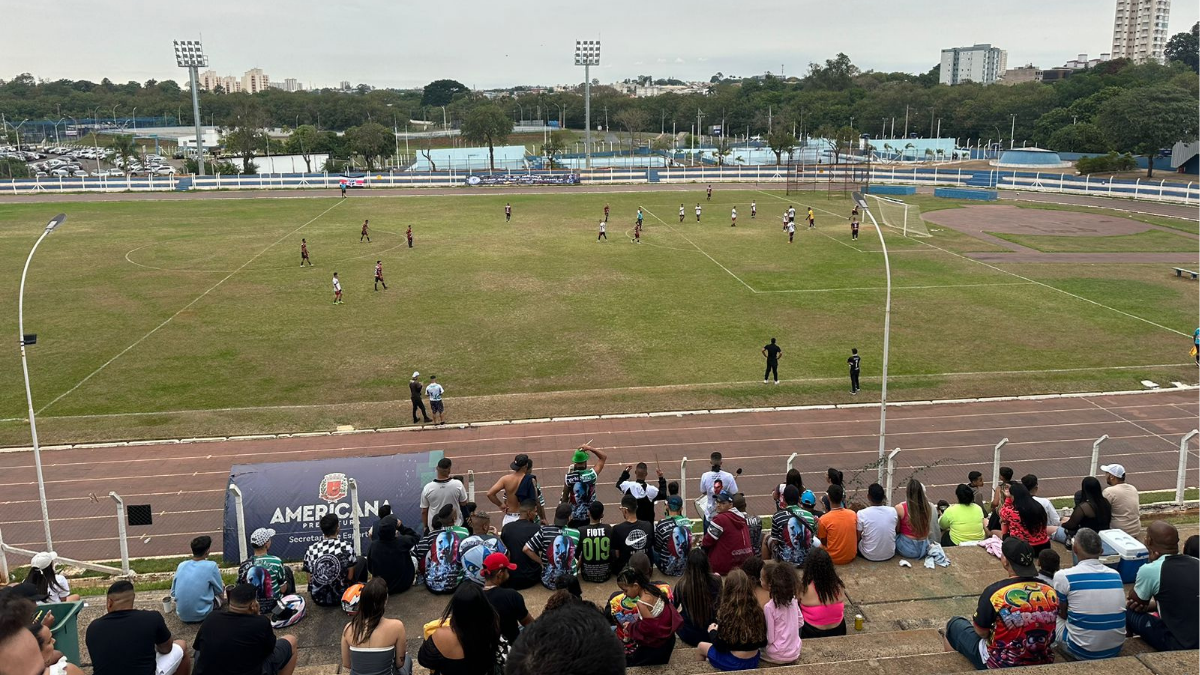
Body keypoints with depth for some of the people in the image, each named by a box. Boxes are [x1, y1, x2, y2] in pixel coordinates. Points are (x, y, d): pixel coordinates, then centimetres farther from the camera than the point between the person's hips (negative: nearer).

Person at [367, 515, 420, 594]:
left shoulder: (373, 546, -23)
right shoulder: (402, 542, -30)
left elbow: (370, 568, -5)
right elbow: (414, 536, -5)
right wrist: (401, 527, -9)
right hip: (403, 585, -2)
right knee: (414, 559, 24)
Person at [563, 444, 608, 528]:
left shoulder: (568, 477, -15)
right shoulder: (592, 474, -17)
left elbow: (565, 497, -3)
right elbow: (604, 457, -5)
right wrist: (590, 448, -12)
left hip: (574, 516, 0)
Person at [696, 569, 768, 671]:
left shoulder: (727, 612, -21)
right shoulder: (757, 610, -7)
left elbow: (719, 646, -15)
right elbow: (763, 643, 3)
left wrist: (712, 631, 4)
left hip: (733, 663, -5)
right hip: (754, 661, 5)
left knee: (701, 645, 23)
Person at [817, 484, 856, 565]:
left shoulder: (823, 519, -20)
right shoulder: (853, 514, -9)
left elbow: (823, 542, -6)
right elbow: (857, 537, 3)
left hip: (834, 558, -4)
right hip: (851, 557, 4)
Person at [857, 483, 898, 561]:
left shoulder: (862, 514, -18)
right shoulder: (893, 511, -10)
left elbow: (857, 538, -9)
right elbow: (898, 530, 8)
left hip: (870, 556, -2)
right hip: (890, 555, 2)